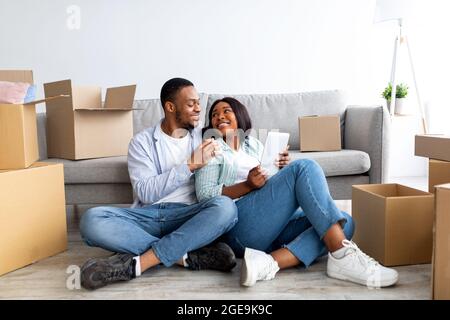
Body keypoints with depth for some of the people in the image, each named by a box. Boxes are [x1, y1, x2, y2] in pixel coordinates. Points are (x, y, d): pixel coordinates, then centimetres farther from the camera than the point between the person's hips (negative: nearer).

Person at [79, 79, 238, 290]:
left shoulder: (204, 136, 12)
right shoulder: (142, 141, 5)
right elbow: (145, 192, -8)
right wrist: (189, 166, -14)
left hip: (188, 216, 1)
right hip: (148, 216, 0)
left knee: (225, 206, -31)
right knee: (91, 220, -26)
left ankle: (136, 264, -30)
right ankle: (186, 255, -28)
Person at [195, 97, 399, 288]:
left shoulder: (254, 145, 28)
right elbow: (205, 195, -1)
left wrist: (283, 171, 4)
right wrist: (247, 185, -14)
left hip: (272, 226, 6)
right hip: (240, 225, -6)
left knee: (345, 221, -13)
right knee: (305, 167, -21)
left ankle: (269, 263, -34)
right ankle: (343, 255, -33)